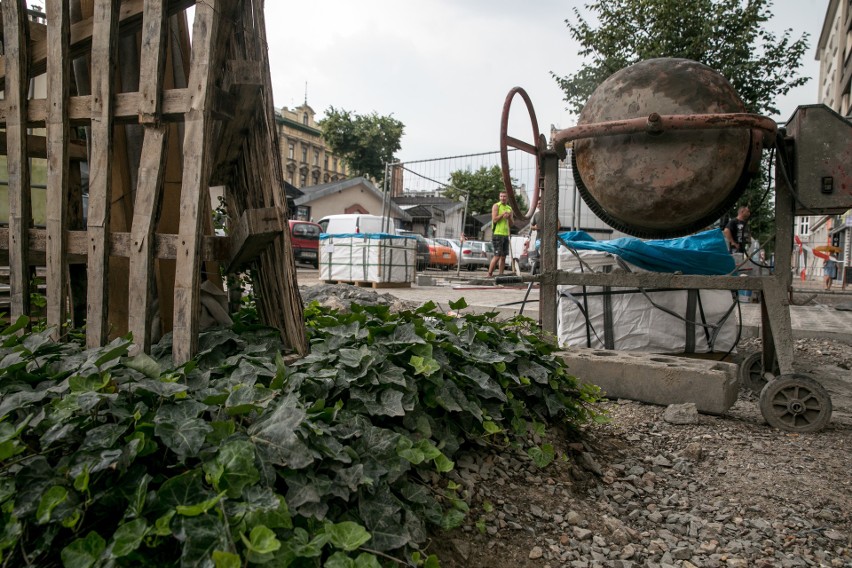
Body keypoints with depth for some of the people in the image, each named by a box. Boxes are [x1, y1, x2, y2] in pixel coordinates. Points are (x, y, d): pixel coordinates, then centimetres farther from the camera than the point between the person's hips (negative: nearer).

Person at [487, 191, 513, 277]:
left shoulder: (509, 208, 17)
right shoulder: (496, 206, -1)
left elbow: (511, 224, 14)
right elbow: (494, 219, -12)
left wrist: (509, 217, -4)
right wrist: (503, 214, -11)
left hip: (506, 234, 7)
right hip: (497, 234, -7)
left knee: (503, 257, 5)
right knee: (497, 256, -11)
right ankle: (489, 274, -5)